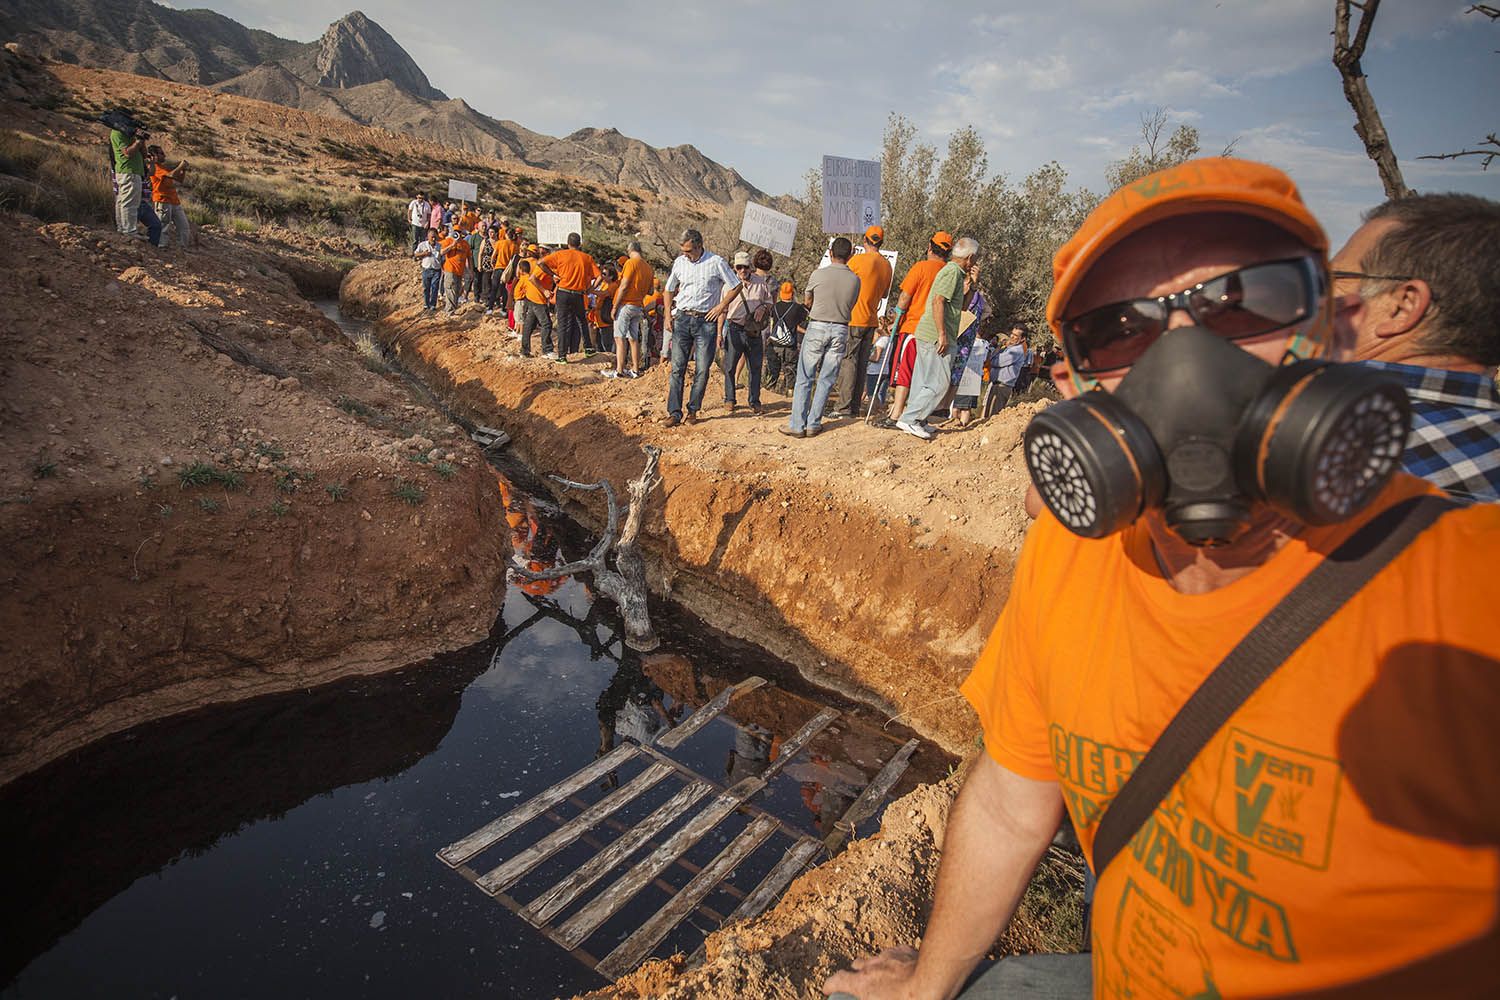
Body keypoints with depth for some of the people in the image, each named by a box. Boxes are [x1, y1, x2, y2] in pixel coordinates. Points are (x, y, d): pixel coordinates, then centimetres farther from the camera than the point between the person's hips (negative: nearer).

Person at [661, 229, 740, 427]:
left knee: (702, 369, -1)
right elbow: (668, 290, 18)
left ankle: (693, 410, 12)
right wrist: (667, 316, 9)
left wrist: (720, 306, -5)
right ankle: (674, 412, 0)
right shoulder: (679, 262, 7)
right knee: (677, 367, -2)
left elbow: (736, 286, 3)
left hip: (706, 321, -2)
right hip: (682, 318, 3)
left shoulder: (716, 262, -4)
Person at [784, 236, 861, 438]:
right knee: (826, 380, 8)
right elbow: (850, 306, 12)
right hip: (840, 330, 2)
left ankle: (797, 425, 1)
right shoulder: (855, 279, 0)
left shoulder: (818, 274, -6)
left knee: (805, 379, 3)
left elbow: (807, 301, 8)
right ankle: (813, 424, 9)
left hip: (817, 327, -2)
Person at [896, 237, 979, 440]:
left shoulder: (954, 271, 21)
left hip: (927, 336, 10)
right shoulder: (953, 271, -10)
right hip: (935, 337, -10)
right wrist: (942, 334, -24)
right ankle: (909, 419, -11)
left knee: (924, 382, 11)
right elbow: (938, 301, -22)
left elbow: (961, 306, 28)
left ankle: (917, 421, 16)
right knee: (939, 383, -9)